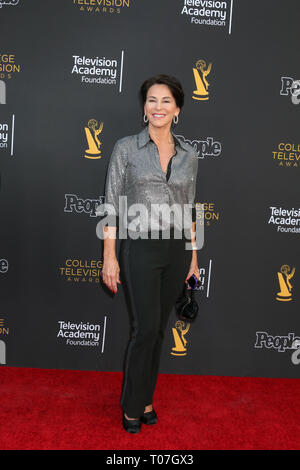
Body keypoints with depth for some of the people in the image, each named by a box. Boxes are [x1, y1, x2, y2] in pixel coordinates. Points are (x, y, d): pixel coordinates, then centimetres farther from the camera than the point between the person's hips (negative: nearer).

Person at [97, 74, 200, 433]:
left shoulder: (188, 154, 8)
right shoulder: (126, 147, -2)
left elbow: (189, 208, 13)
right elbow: (112, 204, -4)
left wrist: (193, 254, 11)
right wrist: (110, 256, -9)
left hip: (176, 250, 4)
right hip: (140, 249, -4)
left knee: (158, 329, 12)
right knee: (145, 329, -2)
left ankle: (145, 399, 31)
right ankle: (132, 406, 21)